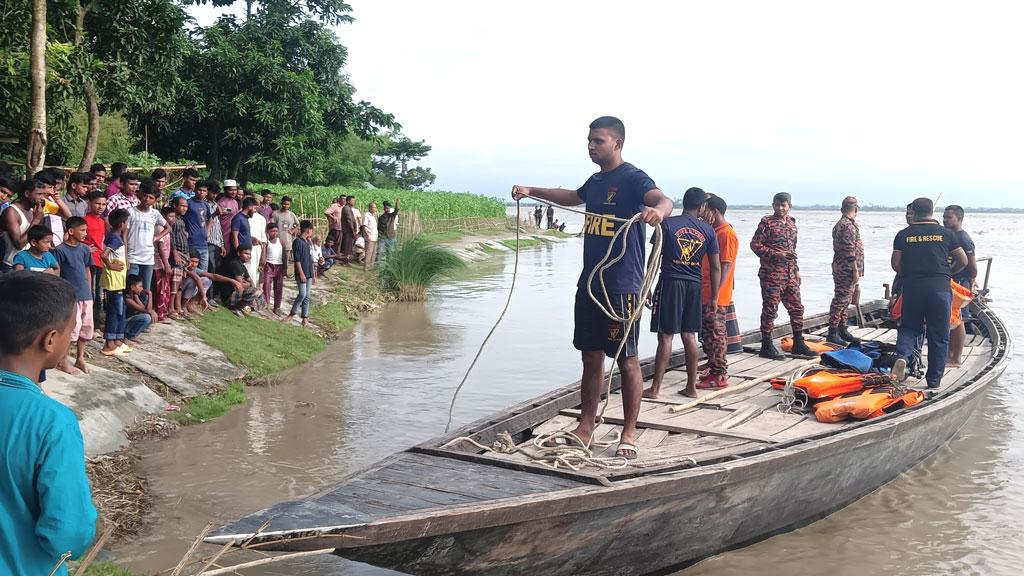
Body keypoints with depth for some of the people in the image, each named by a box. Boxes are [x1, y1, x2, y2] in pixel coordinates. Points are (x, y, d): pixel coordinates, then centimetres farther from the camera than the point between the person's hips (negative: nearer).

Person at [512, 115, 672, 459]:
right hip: (590, 282, 8)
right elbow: (572, 197, 37)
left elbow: (663, 200, -29)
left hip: (622, 285, -8)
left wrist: (658, 210, -52)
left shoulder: (632, 178, -10)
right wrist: (532, 192, 36)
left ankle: (629, 434, 10)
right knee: (591, 356, 11)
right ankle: (586, 429, 19)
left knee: (627, 359, 0)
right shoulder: (596, 181, 15)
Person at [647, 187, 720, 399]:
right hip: (694, 286, 3)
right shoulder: (708, 231, 4)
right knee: (689, 336, 11)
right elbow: (715, 267, 4)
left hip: (670, 282, -3)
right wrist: (714, 298, 11)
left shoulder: (667, 224, -4)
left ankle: (655, 388, 0)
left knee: (665, 336, -3)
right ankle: (691, 386, 17)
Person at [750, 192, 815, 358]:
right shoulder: (767, 222, -6)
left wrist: (796, 269, 19)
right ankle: (766, 346, 4)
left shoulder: (791, 223, 14)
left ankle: (798, 344, 20)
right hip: (771, 274, -7)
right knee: (770, 309, -3)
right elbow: (755, 244, -11)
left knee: (796, 307, 10)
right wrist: (775, 254, -19)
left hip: (790, 274, 7)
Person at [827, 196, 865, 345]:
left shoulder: (839, 224, 17)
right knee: (841, 300, -8)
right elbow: (850, 250, -21)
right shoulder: (849, 225, -15)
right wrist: (855, 270, -19)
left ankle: (842, 331, 20)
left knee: (845, 300, 14)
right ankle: (833, 332, -7)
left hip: (840, 268, 10)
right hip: (846, 269, -10)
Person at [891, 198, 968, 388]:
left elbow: (896, 264, 1)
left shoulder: (903, 235, 3)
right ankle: (934, 381, 12)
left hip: (912, 288, 1)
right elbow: (963, 261, 7)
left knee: (909, 327, 16)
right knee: (939, 336, 8)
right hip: (940, 288, 0)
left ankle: (902, 356, -13)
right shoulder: (946, 233, 4)